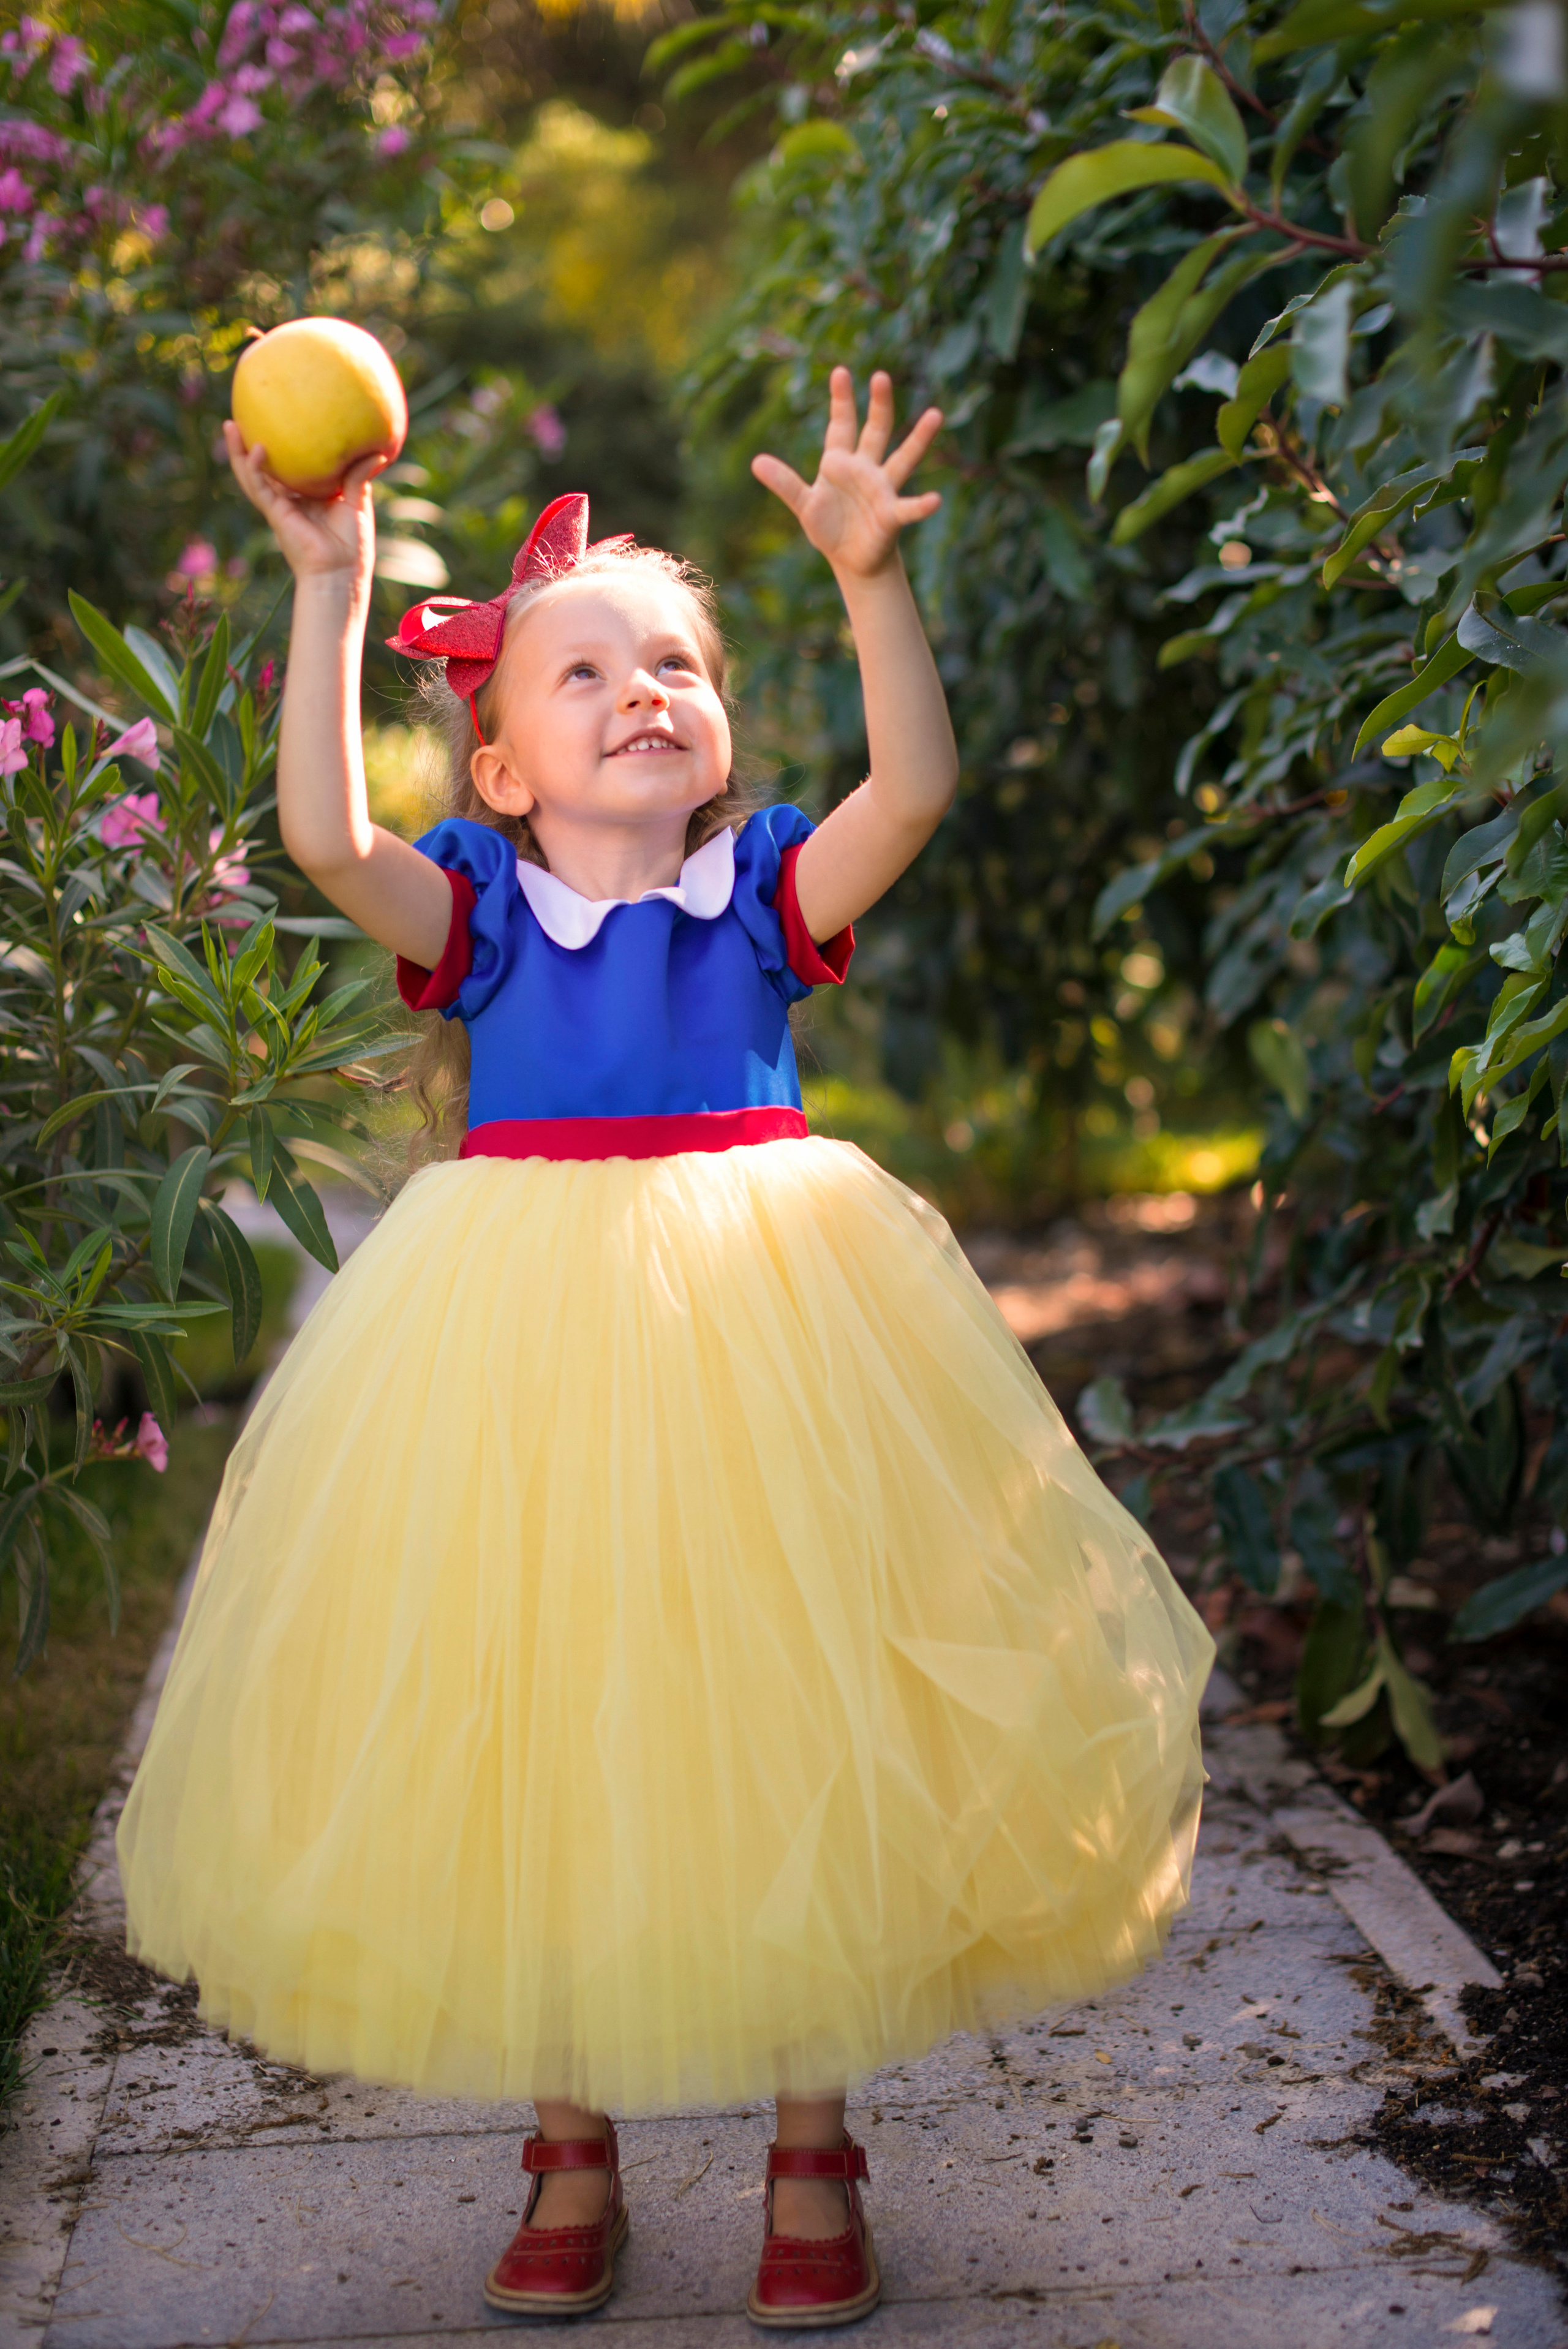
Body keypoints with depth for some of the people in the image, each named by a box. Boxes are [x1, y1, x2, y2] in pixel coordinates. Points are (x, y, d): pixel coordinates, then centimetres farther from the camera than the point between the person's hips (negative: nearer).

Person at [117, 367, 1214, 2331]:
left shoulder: (771, 893, 4)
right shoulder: (475, 910, 3)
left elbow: (916, 789, -12)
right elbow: (325, 840, -14)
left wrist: (870, 580, -22)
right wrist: (332, 594, -18)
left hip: (754, 1336, 0)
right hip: (519, 1351, 0)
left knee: (792, 1734, 5)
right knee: (532, 1746, 7)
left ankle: (813, 2153, 21)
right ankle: (568, 2157, 24)